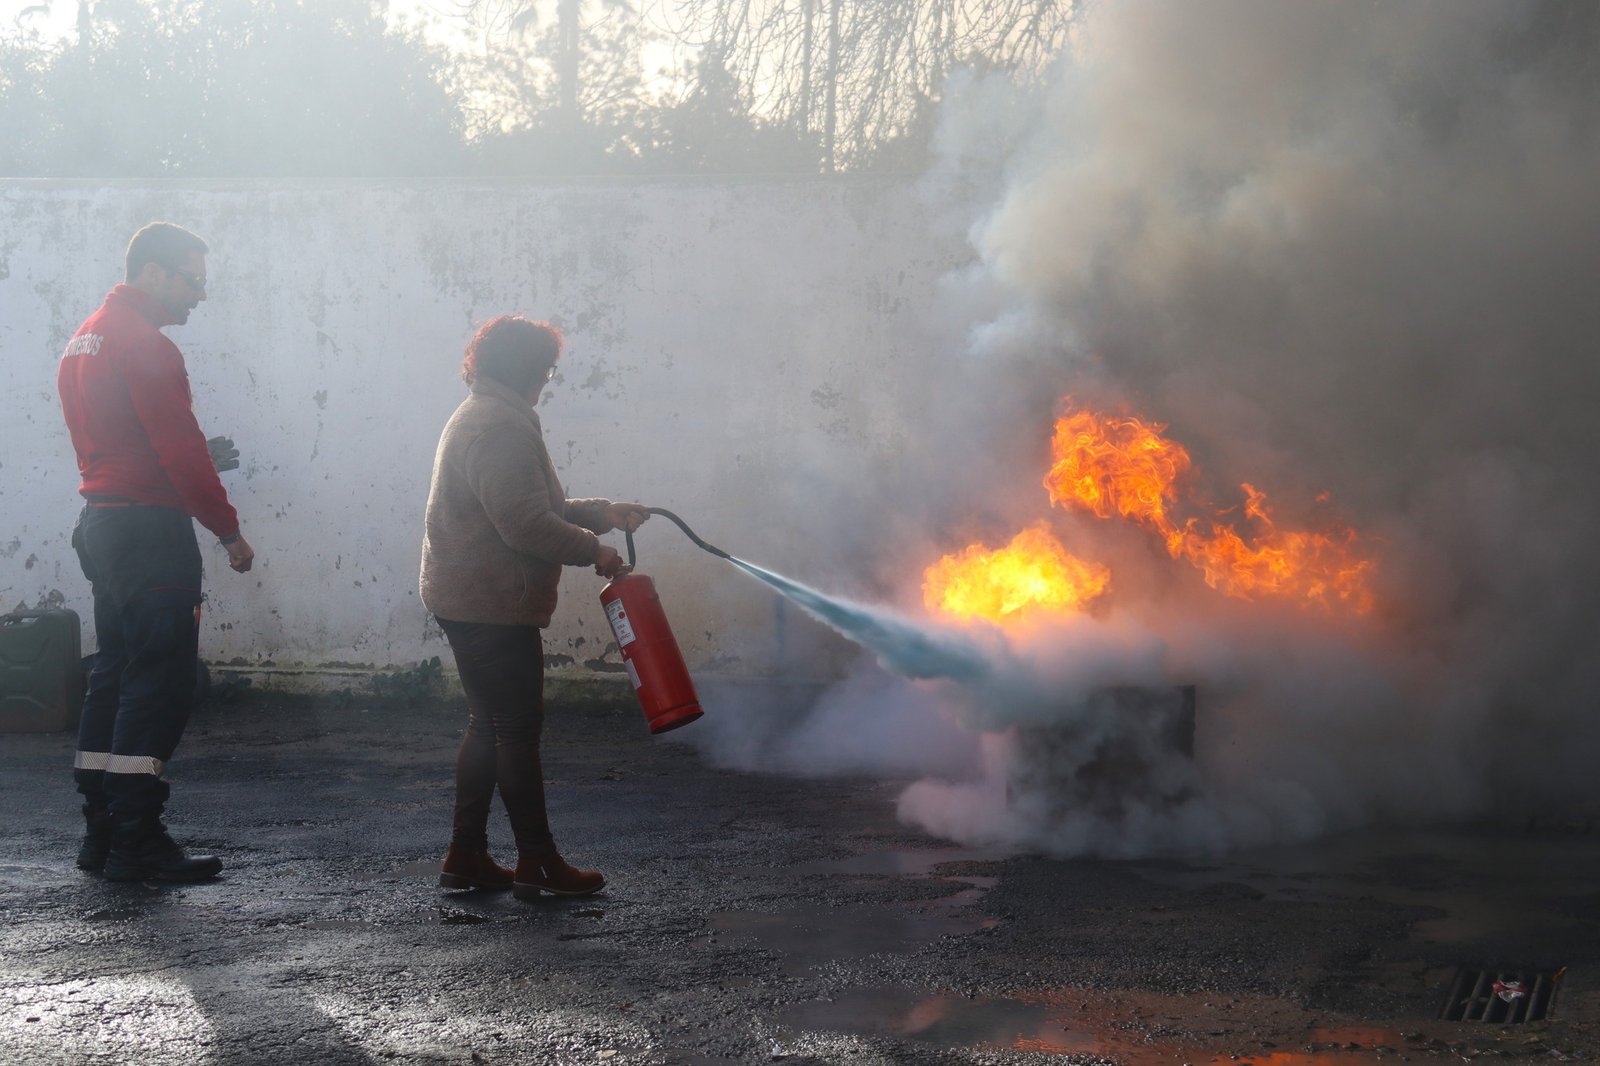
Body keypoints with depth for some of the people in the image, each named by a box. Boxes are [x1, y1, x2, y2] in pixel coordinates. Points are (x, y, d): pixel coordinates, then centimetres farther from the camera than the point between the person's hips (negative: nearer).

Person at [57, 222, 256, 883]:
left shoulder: (86, 339, 18)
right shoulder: (145, 345, -14)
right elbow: (180, 449, -18)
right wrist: (228, 529, -11)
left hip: (99, 524, 10)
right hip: (149, 530, -10)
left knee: (115, 675, 13)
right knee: (160, 684, -8)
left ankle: (101, 833, 17)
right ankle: (136, 843, -8)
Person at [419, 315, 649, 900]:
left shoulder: (483, 418, 19)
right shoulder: (499, 428, -18)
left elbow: (539, 507, 24)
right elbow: (526, 524, -24)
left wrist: (602, 512, 16)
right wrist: (593, 551, -12)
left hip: (467, 600, 11)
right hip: (493, 604, -11)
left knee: (491, 724, 14)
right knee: (518, 727, -6)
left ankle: (466, 854, 18)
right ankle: (537, 862, 0)